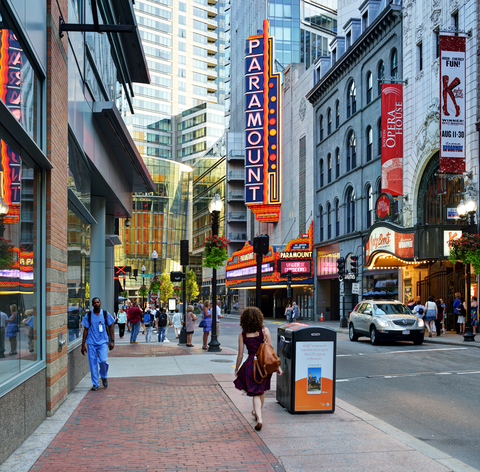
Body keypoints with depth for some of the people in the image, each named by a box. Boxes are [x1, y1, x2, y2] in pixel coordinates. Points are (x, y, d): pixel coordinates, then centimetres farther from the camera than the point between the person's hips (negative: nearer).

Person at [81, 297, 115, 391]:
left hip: (103, 342, -1)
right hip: (91, 343, 1)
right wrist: (83, 345, 5)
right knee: (93, 363, 0)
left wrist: (112, 341, 0)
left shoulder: (105, 314, 3)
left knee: (103, 360, -17)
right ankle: (95, 384, 12)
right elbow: (86, 330, 7)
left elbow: (110, 327, 8)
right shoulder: (88, 316, 4)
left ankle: (104, 377, 12)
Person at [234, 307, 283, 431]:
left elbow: (240, 355, 1)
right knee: (262, 390, 22)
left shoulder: (242, 335, -2)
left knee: (255, 393, 5)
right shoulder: (264, 331, -2)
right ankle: (257, 412, 40)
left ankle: (259, 418, -12)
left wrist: (236, 369, 15)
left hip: (251, 364, -2)